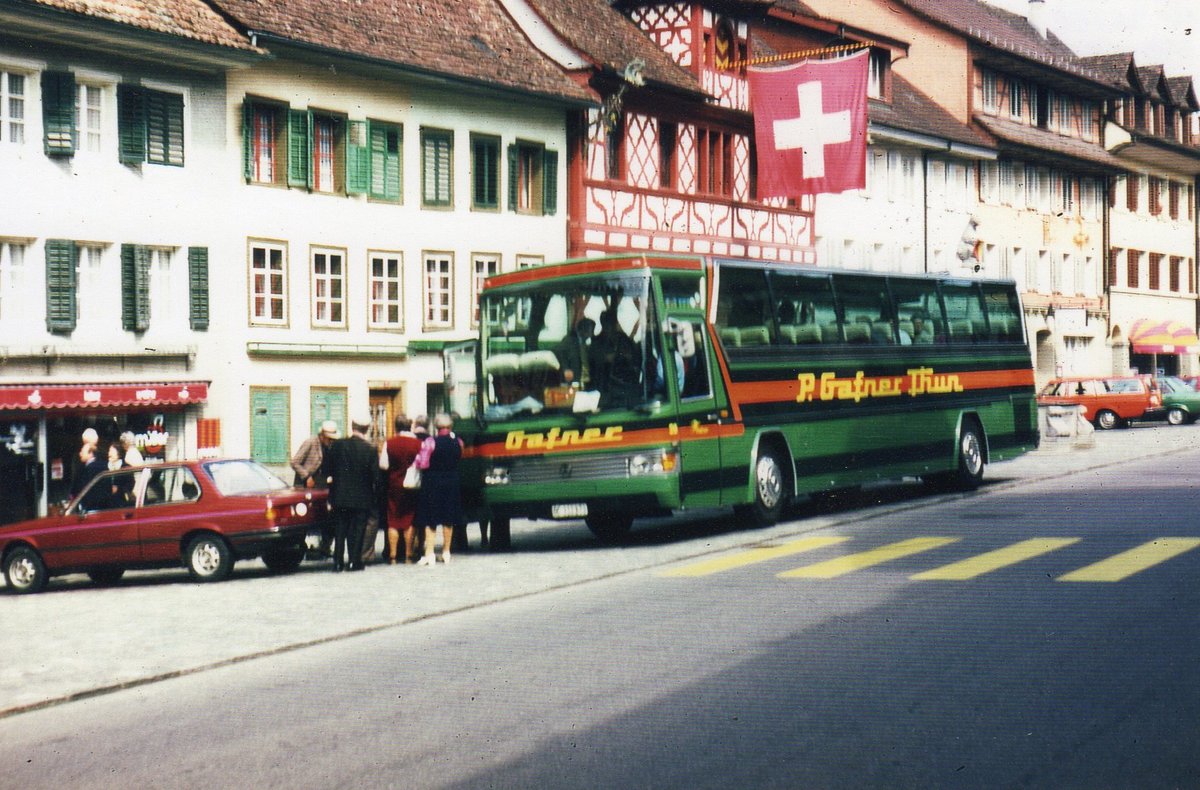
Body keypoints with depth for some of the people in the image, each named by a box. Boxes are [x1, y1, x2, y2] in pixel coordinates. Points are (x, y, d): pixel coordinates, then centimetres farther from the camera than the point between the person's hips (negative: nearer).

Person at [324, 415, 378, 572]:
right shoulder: (370, 450, -12)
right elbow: (375, 474, -10)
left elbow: (327, 468, 0)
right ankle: (354, 561, 5)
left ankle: (338, 562, 9)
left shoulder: (337, 445, -6)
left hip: (340, 496, 2)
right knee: (357, 530, 6)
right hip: (361, 498, -2)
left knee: (340, 529, 11)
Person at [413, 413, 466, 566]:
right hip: (452, 483, 4)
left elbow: (422, 464, -17)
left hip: (432, 483, -4)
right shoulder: (458, 442, -1)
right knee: (449, 519, 13)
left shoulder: (430, 442, -15)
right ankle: (446, 552, 20)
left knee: (430, 520, 0)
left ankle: (429, 553, -5)